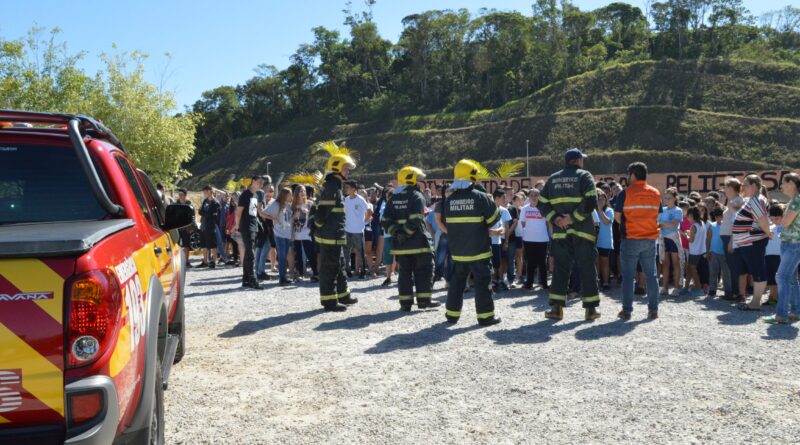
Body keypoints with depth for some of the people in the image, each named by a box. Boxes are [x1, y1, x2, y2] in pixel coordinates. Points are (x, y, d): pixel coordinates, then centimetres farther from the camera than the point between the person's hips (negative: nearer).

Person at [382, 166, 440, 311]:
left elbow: (385, 220, 5)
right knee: (424, 271, 6)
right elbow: (416, 219, -20)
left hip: (401, 244, 5)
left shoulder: (394, 199, 10)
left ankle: (405, 302, 8)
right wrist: (407, 232, -11)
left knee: (405, 272, 9)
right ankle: (423, 299, 6)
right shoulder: (417, 196, -8)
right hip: (418, 242, -5)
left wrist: (396, 232, -2)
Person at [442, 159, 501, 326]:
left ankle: (452, 313, 20)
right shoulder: (481, 196, -13)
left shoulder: (450, 199, 0)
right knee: (482, 282, 3)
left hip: (458, 250, 4)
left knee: (457, 281, 16)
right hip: (479, 250, -4)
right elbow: (494, 218, -5)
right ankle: (485, 315, 3)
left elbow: (446, 222, 10)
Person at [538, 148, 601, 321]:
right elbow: (591, 202, -17)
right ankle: (590, 309, 8)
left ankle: (556, 307, 4)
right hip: (582, 232, -3)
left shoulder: (553, 178, 11)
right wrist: (573, 218, -14)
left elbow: (542, 203, 6)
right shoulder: (584, 176, -2)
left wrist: (555, 219, -3)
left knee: (560, 269, 8)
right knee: (587, 269, 5)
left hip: (560, 233, 4)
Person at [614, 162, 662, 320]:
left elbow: (617, 216, -6)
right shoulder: (656, 193, 6)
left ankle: (627, 310, 3)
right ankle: (653, 310, 11)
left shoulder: (625, 193, -8)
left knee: (628, 275, 2)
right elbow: (657, 215, 9)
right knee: (651, 274, 9)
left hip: (630, 238, -4)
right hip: (651, 238, 4)